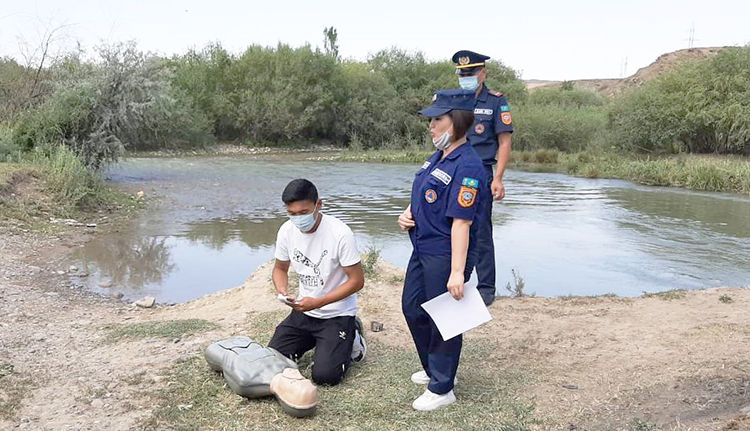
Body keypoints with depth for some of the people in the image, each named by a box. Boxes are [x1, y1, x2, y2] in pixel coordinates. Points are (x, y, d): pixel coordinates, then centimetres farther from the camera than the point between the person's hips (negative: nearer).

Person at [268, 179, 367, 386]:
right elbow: (280, 269, 9)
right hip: (303, 311, 5)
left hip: (337, 314, -5)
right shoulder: (286, 231, -8)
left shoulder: (340, 233, -23)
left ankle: (351, 339, 14)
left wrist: (318, 303, -25)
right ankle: (314, 341, 22)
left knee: (324, 375, -16)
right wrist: (282, 291, -14)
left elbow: (357, 280, -18)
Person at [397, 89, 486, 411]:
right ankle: (433, 368, 42)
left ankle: (441, 388, 23)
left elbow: (461, 222, -25)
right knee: (412, 308, 21)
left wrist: (457, 272, -25)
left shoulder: (467, 166, -21)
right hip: (423, 249, 10)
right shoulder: (438, 156, 8)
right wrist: (407, 214, 3)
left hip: (444, 256, -10)